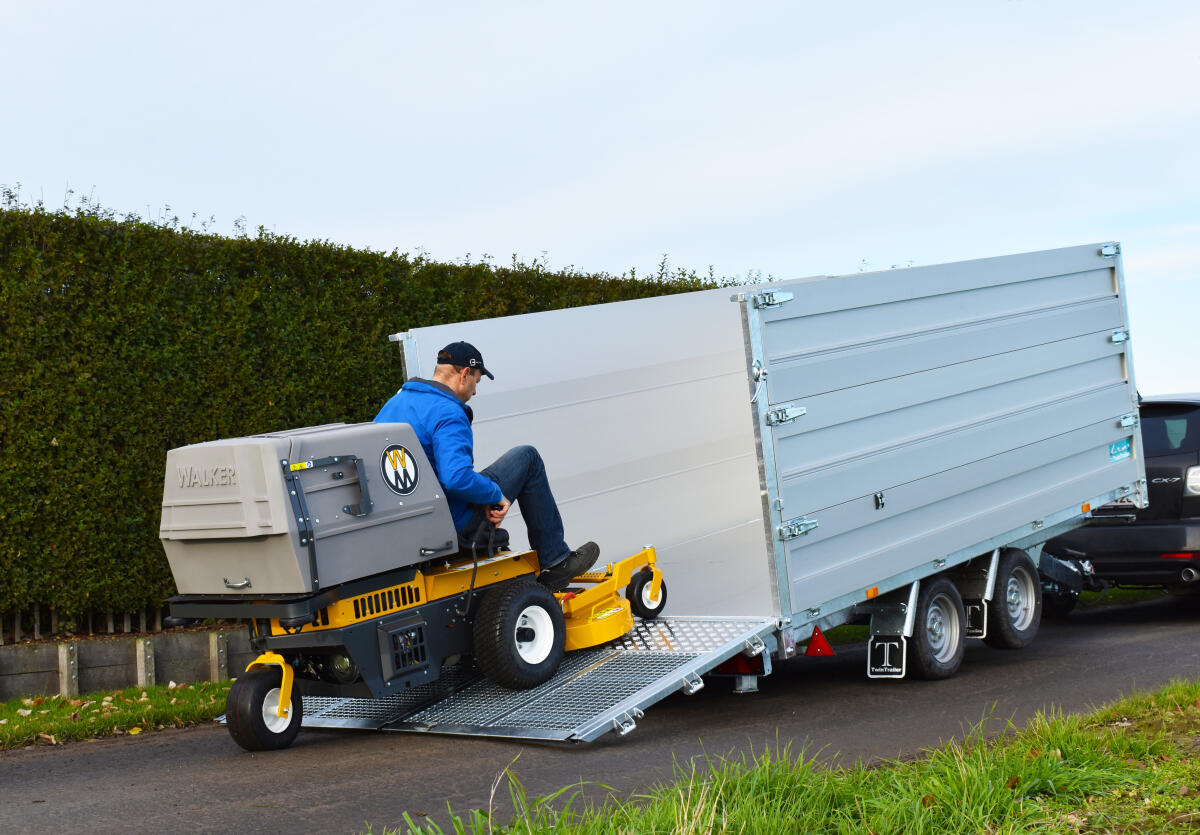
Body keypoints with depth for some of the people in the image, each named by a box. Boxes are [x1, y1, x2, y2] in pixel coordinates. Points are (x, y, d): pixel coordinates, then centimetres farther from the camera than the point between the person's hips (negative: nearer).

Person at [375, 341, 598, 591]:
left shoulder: (393, 402, 9)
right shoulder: (448, 413, -20)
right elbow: (457, 478, -33)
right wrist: (496, 495, -15)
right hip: (452, 521, -9)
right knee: (526, 457, 6)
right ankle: (555, 564, 10)